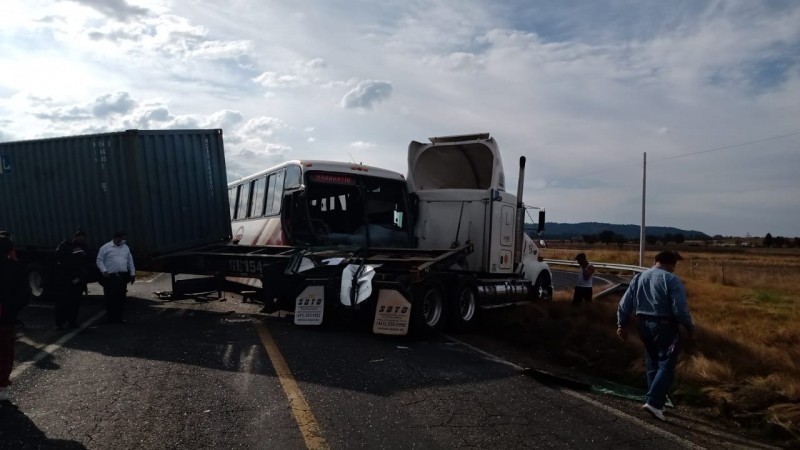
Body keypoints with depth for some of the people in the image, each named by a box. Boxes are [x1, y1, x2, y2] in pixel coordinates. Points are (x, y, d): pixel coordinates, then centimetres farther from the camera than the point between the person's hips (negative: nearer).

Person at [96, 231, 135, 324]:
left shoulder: (126, 247, 14)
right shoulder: (105, 247, 0)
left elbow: (130, 261, 18)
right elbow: (99, 261, -2)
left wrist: (132, 273, 14)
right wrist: (104, 271, -15)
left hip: (122, 277, 4)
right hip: (110, 277, -4)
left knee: (121, 298, 5)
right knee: (111, 298, -4)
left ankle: (119, 317, 13)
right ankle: (111, 318, 5)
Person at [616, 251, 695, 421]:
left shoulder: (638, 277, 8)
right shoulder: (672, 280, -11)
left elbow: (624, 305, 7)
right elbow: (680, 309, -18)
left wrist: (621, 325, 13)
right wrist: (690, 328, -4)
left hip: (645, 325, 6)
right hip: (665, 326, -6)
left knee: (652, 364, 17)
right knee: (666, 366, 0)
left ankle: (654, 401, 23)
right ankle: (653, 402, -9)